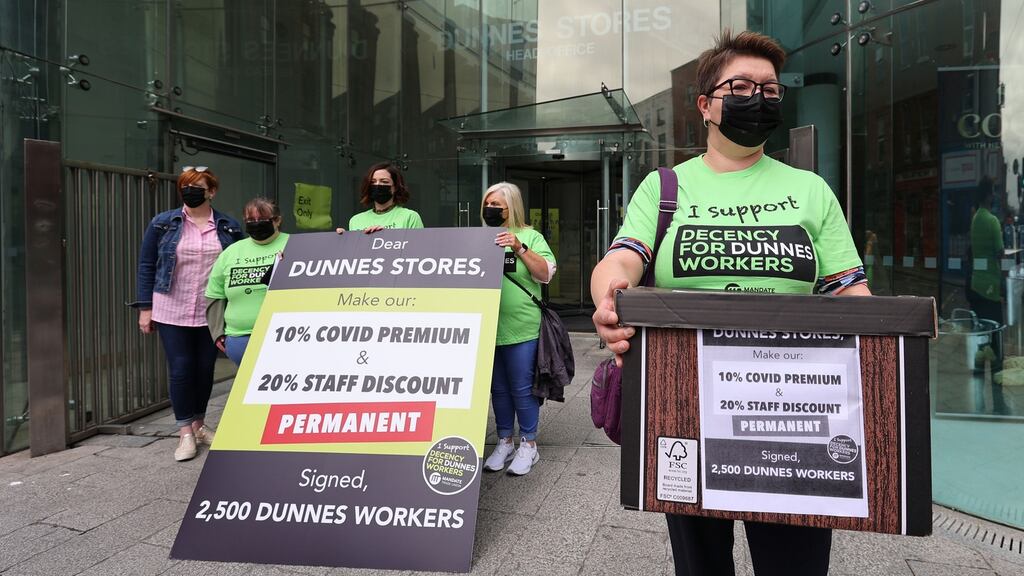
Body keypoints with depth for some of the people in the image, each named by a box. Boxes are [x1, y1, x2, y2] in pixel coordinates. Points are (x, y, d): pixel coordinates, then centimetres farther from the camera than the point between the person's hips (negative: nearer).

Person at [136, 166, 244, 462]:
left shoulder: (228, 227, 4)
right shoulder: (162, 224, 1)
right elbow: (146, 266, 3)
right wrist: (145, 309, -1)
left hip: (212, 313, 1)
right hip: (172, 312, -1)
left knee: (205, 369, 10)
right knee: (180, 369, -2)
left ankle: (199, 424, 28)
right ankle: (186, 433, 10)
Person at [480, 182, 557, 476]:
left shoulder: (530, 237, 2)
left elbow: (546, 273, -9)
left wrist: (519, 249, -19)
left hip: (521, 328, -4)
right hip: (487, 328, 4)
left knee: (522, 388, 2)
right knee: (498, 388, 13)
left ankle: (528, 444, 17)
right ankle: (504, 442, 26)